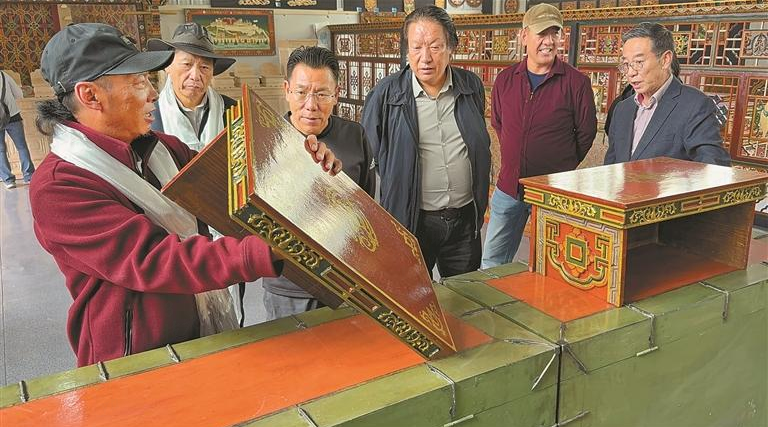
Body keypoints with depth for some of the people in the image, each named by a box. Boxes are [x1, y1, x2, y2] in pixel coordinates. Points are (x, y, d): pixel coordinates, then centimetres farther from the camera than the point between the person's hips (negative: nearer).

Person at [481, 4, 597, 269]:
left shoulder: (576, 83, -8)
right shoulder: (505, 79, 3)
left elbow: (586, 132, 1)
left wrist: (562, 167, 7)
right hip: (508, 186, 4)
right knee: (491, 264, 14)